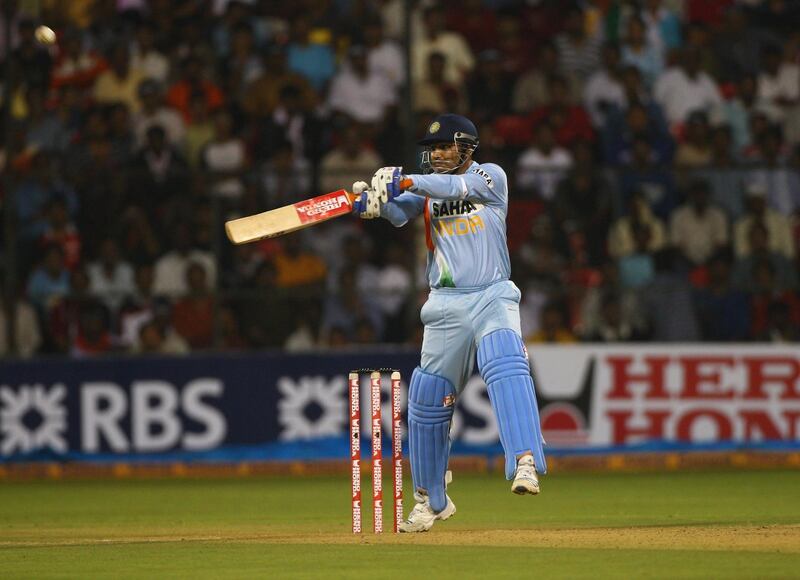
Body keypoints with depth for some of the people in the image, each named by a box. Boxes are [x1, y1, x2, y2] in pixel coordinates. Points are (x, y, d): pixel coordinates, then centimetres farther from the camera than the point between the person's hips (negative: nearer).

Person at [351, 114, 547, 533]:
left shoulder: (491, 176, 1)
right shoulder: (425, 188, 11)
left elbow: (458, 187, -20)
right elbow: (400, 213, -8)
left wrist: (405, 182, -32)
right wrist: (372, 202, -30)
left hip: (493, 297, -4)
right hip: (446, 305, 4)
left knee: (506, 369, -30)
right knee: (427, 400, 4)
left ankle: (525, 462, -41)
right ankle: (431, 500, 19)